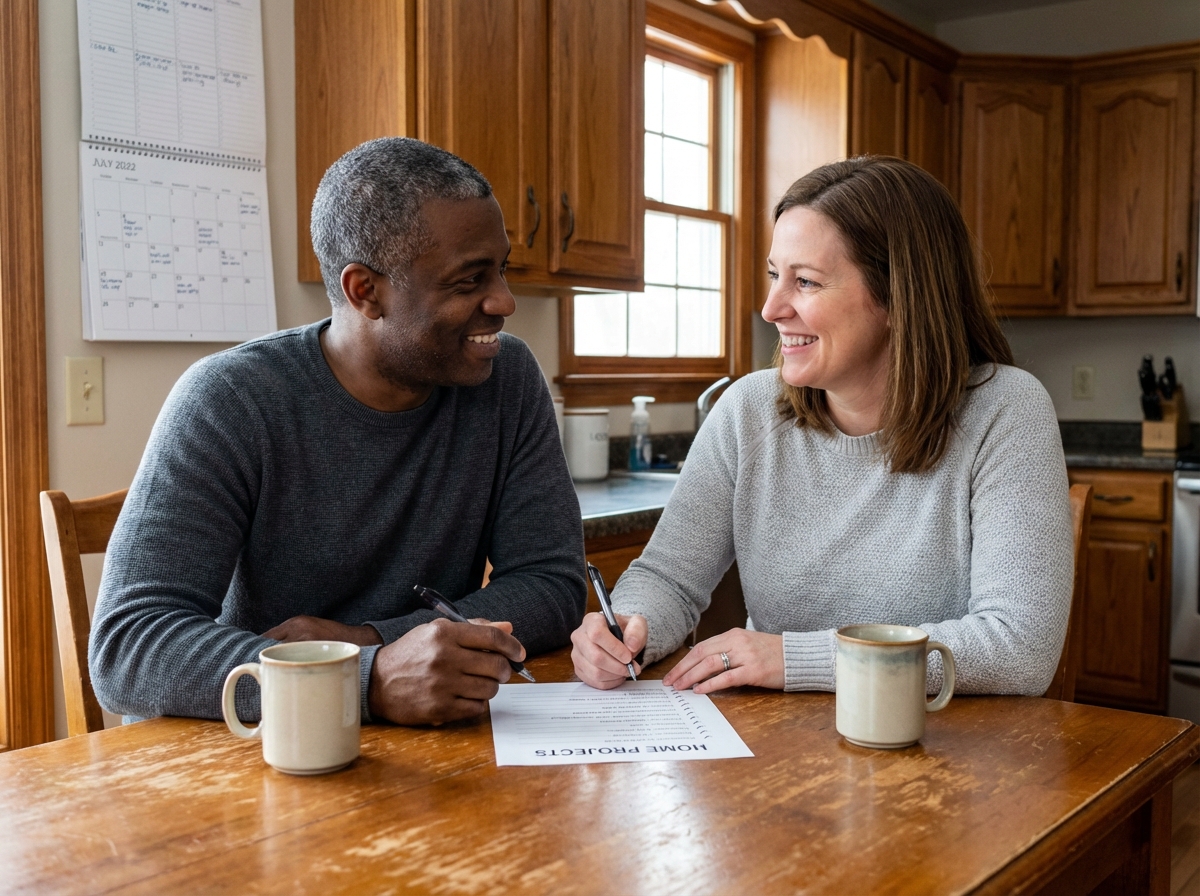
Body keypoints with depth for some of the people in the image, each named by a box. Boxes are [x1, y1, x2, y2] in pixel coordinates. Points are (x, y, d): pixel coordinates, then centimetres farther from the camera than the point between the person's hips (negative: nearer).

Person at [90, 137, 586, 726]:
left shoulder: (508, 378, -3)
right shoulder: (227, 402, -13)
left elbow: (554, 584, -3)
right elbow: (127, 648, -20)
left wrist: (364, 641, -18)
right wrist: (373, 679, -34)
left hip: (434, 752, 2)